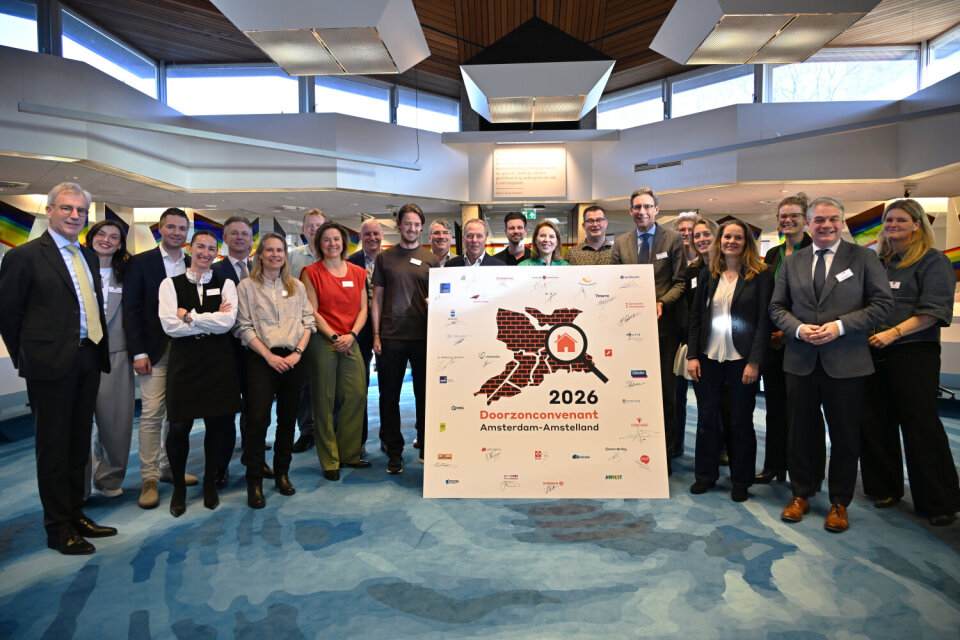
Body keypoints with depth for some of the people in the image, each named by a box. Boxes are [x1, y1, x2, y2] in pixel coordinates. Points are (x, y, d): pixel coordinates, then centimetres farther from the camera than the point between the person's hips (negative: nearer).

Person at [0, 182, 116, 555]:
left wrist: (98, 352, 8)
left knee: (79, 444, 15)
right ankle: (58, 528, 17)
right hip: (51, 365, -6)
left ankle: (75, 514, 29)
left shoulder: (88, 257, 13)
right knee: (53, 447, 5)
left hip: (88, 361, 6)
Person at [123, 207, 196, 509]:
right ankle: (149, 479, 4)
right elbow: (131, 310, -4)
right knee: (151, 414, -5)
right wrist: (139, 353, -10)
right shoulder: (140, 262, 0)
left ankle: (169, 467, 24)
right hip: (154, 350, -4)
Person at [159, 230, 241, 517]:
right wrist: (212, 321, -7)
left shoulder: (225, 284, 8)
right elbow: (169, 325, -8)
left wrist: (189, 316, -6)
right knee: (179, 426, -2)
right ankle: (179, 487, 21)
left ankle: (210, 483, 26)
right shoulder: (171, 284, 5)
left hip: (219, 360, 1)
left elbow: (228, 322, -9)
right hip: (184, 360, -1)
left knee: (217, 424, 6)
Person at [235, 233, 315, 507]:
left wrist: (297, 352, -6)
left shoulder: (297, 287, 13)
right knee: (258, 419, -8)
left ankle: (282, 473, 22)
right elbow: (244, 327, -4)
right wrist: (270, 356, -12)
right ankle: (254, 482, 3)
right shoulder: (247, 286, 3)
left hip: (293, 359, 3)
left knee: (288, 418, 8)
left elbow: (308, 322, 9)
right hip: (261, 359, -3)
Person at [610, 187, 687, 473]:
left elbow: (680, 281, 0)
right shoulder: (620, 243, 11)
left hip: (663, 324, -2)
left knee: (665, 392, 4)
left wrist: (662, 303, -15)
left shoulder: (672, 239, 3)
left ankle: (664, 454, 17)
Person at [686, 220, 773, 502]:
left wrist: (754, 362, -13)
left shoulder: (760, 275, -2)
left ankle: (741, 481, 21)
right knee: (706, 418, 8)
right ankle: (706, 474, 23)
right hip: (710, 357, 3)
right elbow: (695, 317, 8)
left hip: (742, 359, -3)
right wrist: (692, 355, 1)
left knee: (741, 422, 6)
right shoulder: (709, 275, 8)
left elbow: (763, 321, -6)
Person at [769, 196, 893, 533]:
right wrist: (798, 328, -10)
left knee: (845, 435, 7)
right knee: (799, 431, 11)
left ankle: (839, 502, 24)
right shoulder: (791, 262, 9)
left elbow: (883, 303, -4)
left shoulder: (864, 257, 1)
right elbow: (777, 307, 9)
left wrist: (840, 326, -15)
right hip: (801, 360, 2)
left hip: (845, 362, -2)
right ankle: (801, 494, 27)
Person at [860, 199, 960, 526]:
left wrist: (893, 333, -18)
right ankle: (886, 488, 24)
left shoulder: (933, 261, -1)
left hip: (913, 354, -5)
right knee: (874, 423, 8)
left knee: (920, 426, -1)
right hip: (873, 353, 5)